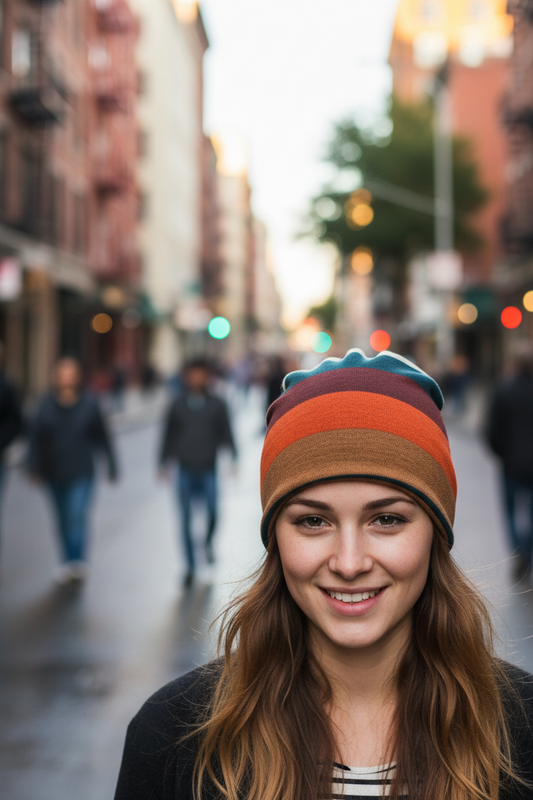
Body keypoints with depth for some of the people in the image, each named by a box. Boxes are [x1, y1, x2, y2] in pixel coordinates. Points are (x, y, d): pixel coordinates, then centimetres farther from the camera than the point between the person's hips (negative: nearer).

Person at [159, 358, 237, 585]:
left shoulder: (217, 405, 3)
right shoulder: (178, 405, 5)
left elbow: (226, 434, 5)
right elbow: (169, 436, 10)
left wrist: (232, 458, -6)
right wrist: (164, 463, 7)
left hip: (208, 471, -1)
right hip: (185, 472, 1)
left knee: (212, 512, -13)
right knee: (186, 520, 1)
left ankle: (209, 542, 21)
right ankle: (190, 567, 11)